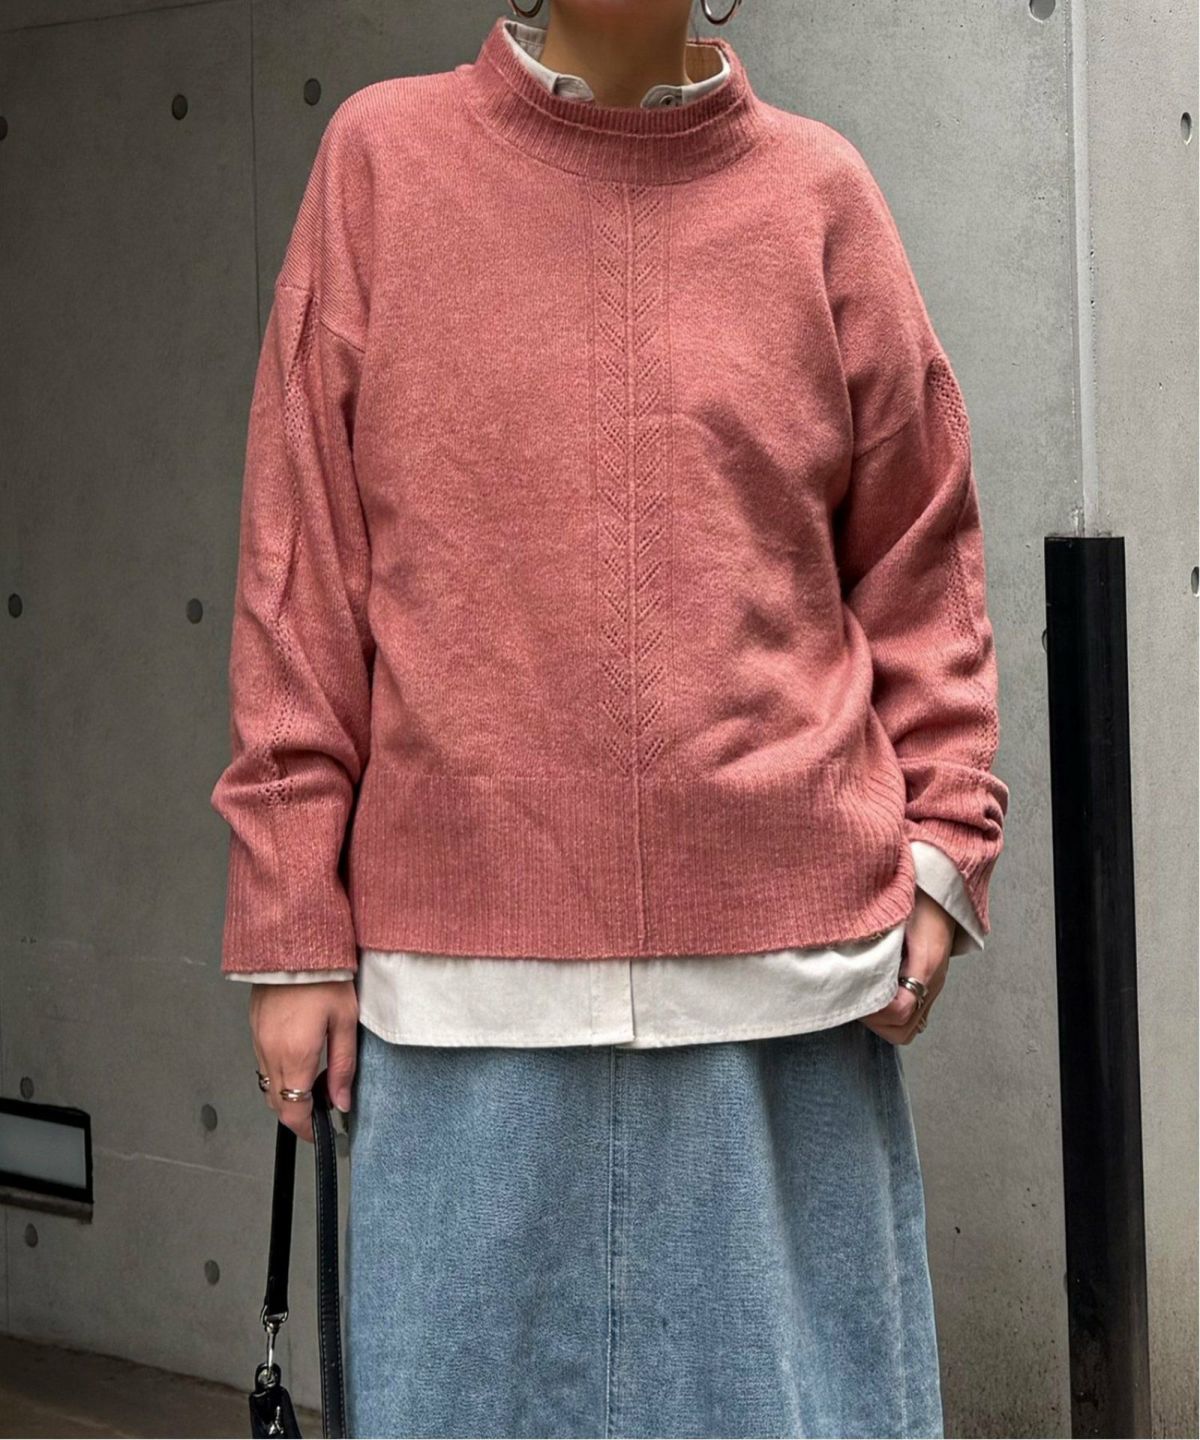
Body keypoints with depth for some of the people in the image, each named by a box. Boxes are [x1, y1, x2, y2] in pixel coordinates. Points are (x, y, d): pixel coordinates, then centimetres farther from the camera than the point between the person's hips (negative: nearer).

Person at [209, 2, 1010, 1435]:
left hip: (785, 974, 1)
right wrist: (291, 927, 0)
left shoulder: (818, 190, 8)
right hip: (466, 986, -1)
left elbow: (918, 551, 13)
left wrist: (942, 839, 1)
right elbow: (299, 574, 3)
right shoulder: (384, 156, 5)